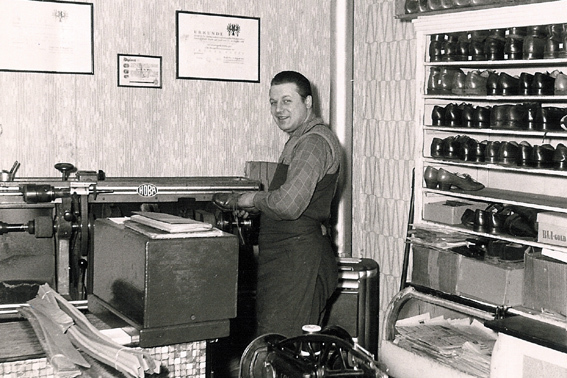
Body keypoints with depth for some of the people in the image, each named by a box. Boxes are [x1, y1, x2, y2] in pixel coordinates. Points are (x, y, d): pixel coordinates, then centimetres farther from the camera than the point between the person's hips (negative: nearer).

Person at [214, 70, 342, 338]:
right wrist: (253, 207, 13)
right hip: (284, 255, 11)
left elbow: (288, 204, -27)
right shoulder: (300, 140, 19)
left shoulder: (314, 142, -16)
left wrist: (254, 199, -8)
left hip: (299, 256, -11)